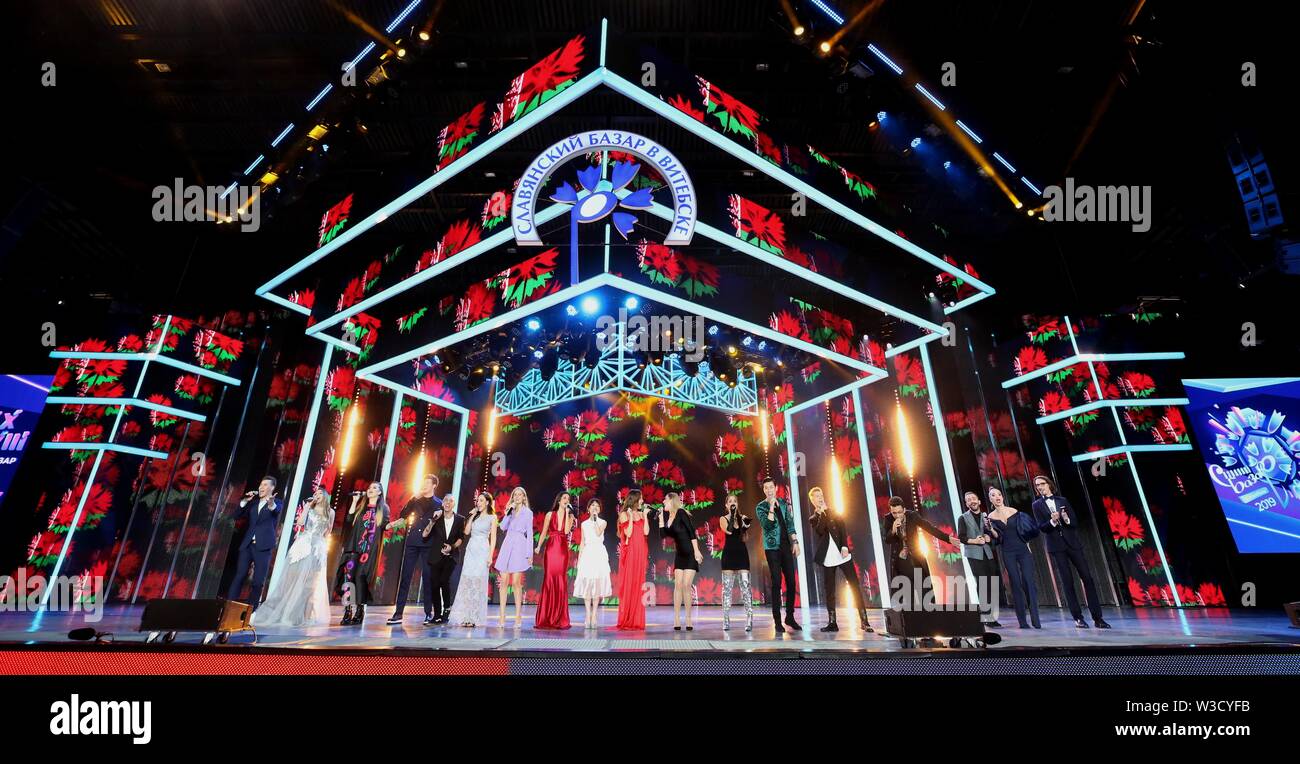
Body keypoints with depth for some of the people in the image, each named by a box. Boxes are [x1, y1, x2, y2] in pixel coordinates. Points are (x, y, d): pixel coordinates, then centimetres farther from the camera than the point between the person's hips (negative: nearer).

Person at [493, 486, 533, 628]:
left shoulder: (528, 513, 7)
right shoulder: (509, 511, 17)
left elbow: (530, 534, 3)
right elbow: (503, 527, 3)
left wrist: (529, 553, -3)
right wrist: (508, 513, -6)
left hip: (519, 547, -3)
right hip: (507, 546, 3)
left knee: (516, 582, -6)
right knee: (504, 581, -1)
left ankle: (518, 616, 1)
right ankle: (502, 616, 4)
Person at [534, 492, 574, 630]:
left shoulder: (570, 516, 8)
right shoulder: (550, 514, 8)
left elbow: (567, 530, -9)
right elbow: (543, 533, 9)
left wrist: (567, 513, -8)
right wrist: (538, 546, -2)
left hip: (563, 550, 1)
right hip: (550, 549, 0)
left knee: (561, 582, -1)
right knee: (548, 580, -2)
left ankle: (560, 619, 7)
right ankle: (545, 619, 7)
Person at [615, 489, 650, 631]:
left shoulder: (641, 514, 12)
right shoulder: (624, 514, -1)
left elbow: (646, 532, 0)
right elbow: (628, 533, -10)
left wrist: (645, 515, -1)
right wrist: (631, 517, -13)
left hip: (640, 553, 4)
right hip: (629, 552, -4)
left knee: (638, 584, 4)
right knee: (628, 584, -3)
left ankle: (637, 621, 9)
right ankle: (626, 621, 4)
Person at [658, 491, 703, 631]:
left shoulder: (681, 513, -13)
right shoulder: (667, 516, 8)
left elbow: (692, 531, -17)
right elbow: (663, 534, 4)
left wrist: (697, 551, -21)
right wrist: (661, 517, 1)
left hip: (690, 553, -6)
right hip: (679, 554, 6)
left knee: (686, 585, -7)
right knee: (678, 584, -1)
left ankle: (688, 619, 2)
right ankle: (676, 619, 2)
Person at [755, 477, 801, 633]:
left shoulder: (783, 503, 9)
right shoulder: (761, 507, -4)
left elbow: (790, 524, 13)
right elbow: (768, 525, -18)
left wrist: (795, 542, 7)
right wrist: (771, 507, -22)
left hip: (786, 546, 4)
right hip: (772, 548, -4)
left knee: (791, 582, 5)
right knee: (777, 583, -6)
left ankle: (790, 617, 20)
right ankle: (777, 620, 2)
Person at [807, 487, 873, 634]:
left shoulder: (833, 512, 12)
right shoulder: (813, 519, 9)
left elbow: (843, 529, 1)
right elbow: (820, 530, -12)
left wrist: (845, 546, -11)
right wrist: (822, 513, -9)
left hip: (842, 555, 0)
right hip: (827, 559, 0)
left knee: (855, 587, -4)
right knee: (829, 591, 2)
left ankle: (864, 621, 1)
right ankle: (832, 623, 9)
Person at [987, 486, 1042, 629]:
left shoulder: (1014, 511, 1)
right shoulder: (991, 517, 0)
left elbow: (1031, 527, 11)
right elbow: (997, 538, -1)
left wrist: (1027, 542, 5)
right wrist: (990, 529, -19)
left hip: (1023, 549, 0)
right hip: (1007, 553, 0)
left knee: (1029, 582, -8)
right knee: (1016, 584, 0)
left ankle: (1035, 618, -5)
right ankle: (1022, 620, 4)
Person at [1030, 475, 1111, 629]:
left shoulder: (1062, 500, 10)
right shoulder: (1037, 505, 4)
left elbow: (1075, 521, 6)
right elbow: (1041, 528, -3)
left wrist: (1067, 520, -15)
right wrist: (1052, 521, -21)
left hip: (1072, 542, 2)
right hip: (1056, 546, -2)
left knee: (1087, 578, -1)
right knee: (1067, 582, -1)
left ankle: (1097, 617, 6)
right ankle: (1078, 618, 4)